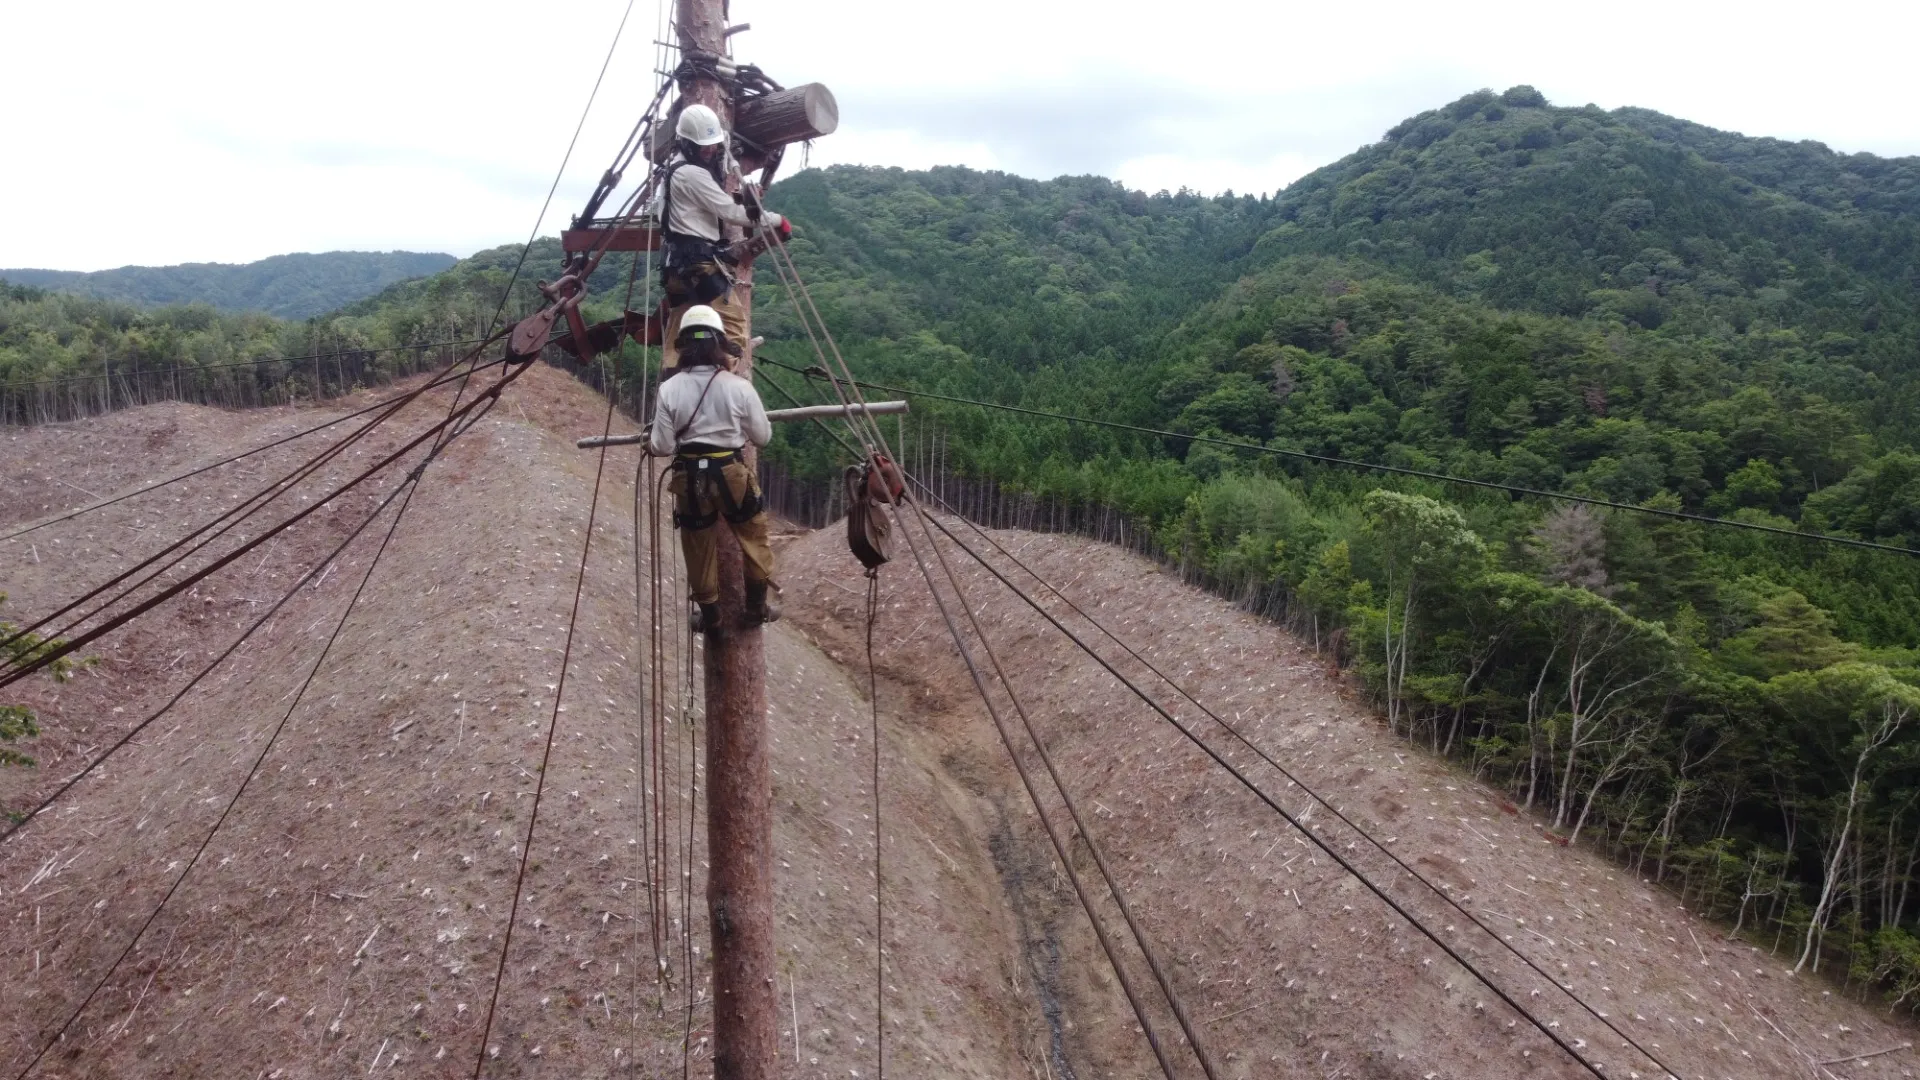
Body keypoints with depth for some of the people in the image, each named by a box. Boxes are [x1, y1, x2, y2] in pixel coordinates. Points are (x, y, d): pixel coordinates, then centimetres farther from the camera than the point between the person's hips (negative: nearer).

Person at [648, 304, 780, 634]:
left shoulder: (669, 389, -9)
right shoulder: (738, 387, -11)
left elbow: (662, 447, -6)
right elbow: (763, 436, 0)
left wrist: (651, 440, 16)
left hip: (689, 477, 1)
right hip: (731, 473, -1)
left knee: (700, 548, 16)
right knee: (753, 537, 20)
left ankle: (709, 616, 28)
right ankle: (758, 606, 28)